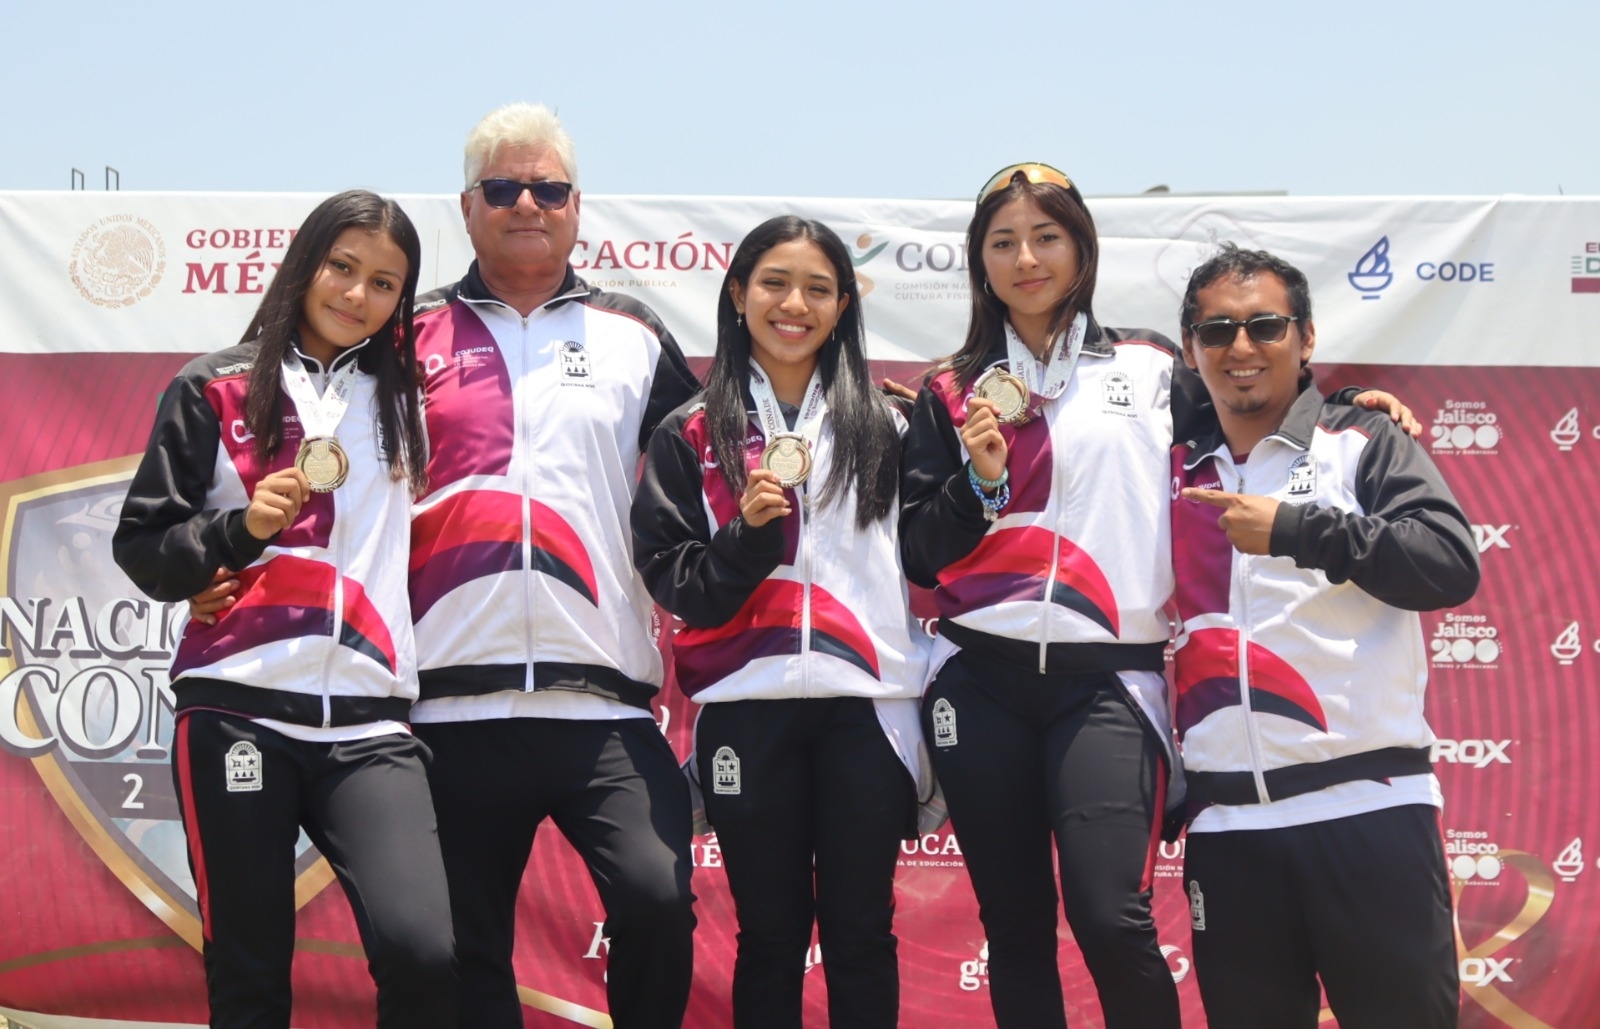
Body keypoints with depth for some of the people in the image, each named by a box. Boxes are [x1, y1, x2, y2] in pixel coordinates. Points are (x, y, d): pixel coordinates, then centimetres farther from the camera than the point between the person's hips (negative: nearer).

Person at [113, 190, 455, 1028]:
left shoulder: (403, 395, 14)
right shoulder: (217, 389, 7)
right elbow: (141, 549, 5)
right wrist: (242, 527, -10)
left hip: (367, 722, 2)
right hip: (236, 713, -1)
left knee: (423, 954, -18)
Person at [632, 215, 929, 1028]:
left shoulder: (881, 426, 9)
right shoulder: (691, 434, 6)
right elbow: (671, 579, 0)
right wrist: (749, 529, -15)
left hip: (866, 706, 1)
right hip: (748, 708, 0)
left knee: (860, 932, 5)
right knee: (770, 933, 7)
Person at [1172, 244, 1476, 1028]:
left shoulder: (1362, 446, 3)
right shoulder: (1180, 476, 14)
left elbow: (1452, 566, -10)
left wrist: (1298, 528, -15)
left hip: (1366, 807, -3)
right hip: (1226, 824, 4)